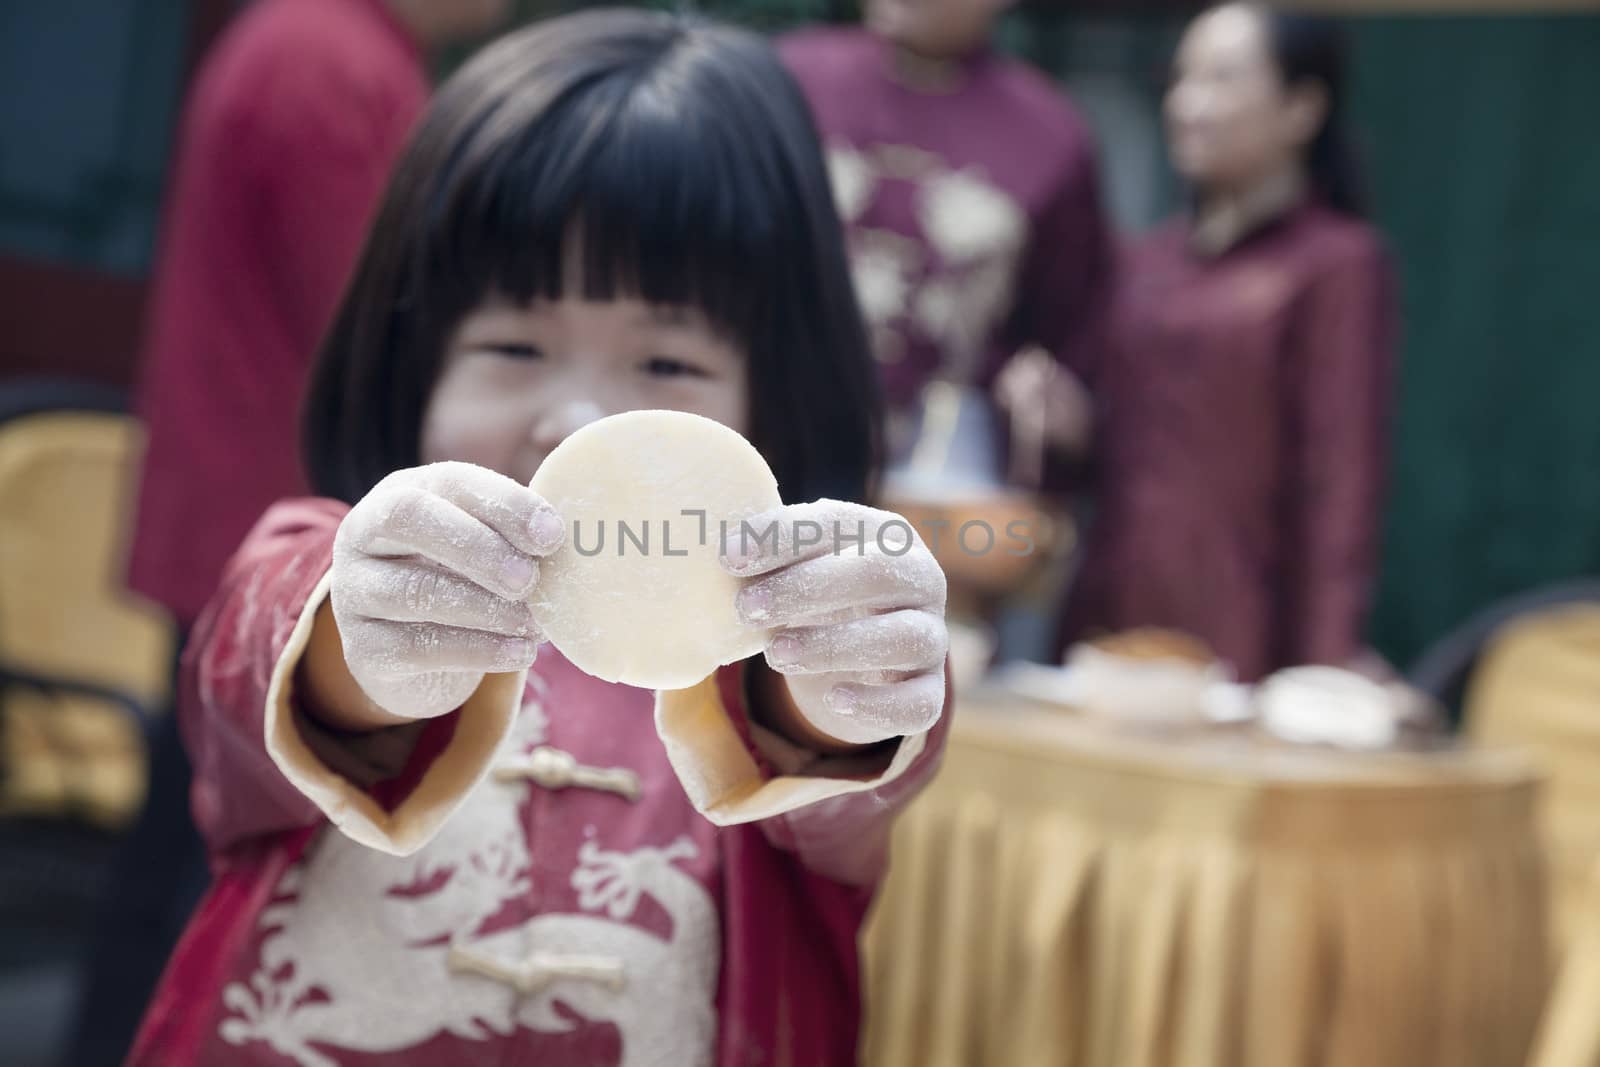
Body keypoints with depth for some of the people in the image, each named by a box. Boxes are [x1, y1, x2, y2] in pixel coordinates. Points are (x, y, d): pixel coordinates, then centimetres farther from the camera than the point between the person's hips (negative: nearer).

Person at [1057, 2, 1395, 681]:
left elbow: (1343, 473, -9)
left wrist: (1328, 659, -15)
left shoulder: (1340, 263, -4)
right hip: (1111, 623, 6)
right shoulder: (1148, 261, 14)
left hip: (1238, 640, -5)